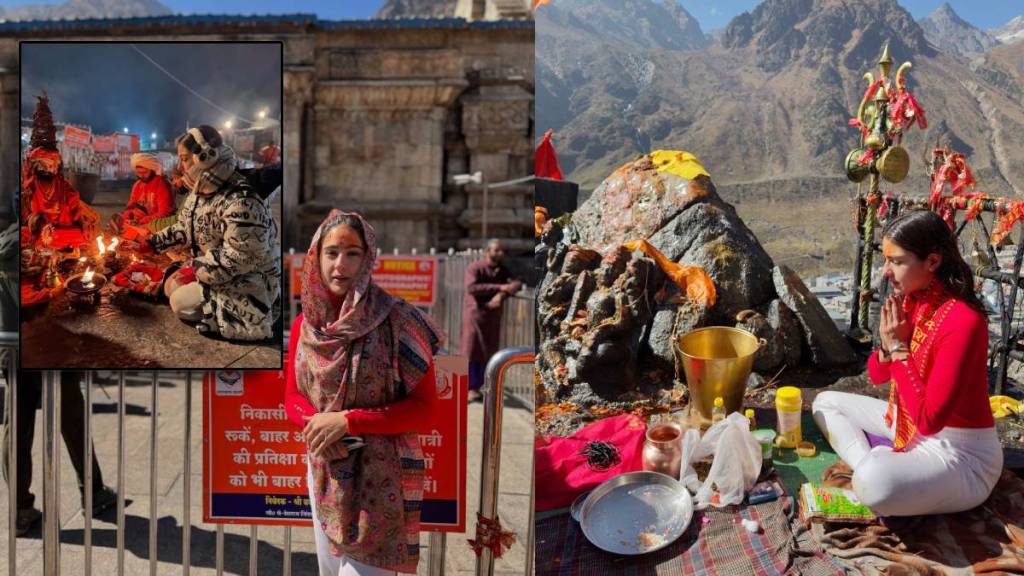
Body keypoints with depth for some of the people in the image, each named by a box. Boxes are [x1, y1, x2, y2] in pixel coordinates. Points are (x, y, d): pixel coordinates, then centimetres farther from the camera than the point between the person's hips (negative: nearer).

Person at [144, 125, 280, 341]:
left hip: (248, 280, -10)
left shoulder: (241, 202, -32)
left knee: (180, 303, -12)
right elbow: (184, 227, 17)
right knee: (171, 287, 12)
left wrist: (196, 271, -20)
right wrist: (152, 242, 8)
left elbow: (237, 259, -30)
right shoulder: (201, 189, 1)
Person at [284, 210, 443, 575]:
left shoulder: (397, 320, -14)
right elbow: (292, 396, 8)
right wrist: (318, 423, -14)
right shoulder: (304, 324, 2)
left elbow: (424, 410, -13)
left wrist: (348, 421, -20)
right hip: (323, 472, 5)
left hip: (380, 476, -5)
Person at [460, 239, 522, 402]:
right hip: (475, 314, -5)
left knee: (487, 352, 7)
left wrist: (501, 295, -27)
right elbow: (471, 288, -27)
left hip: (493, 316, 5)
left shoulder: (502, 270, 5)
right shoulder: (474, 268, -11)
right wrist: (500, 287, -30)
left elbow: (517, 283, -8)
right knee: (471, 352, -4)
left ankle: (476, 387, 18)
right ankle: (471, 389, 6)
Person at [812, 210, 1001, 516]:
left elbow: (929, 420, -28)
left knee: (876, 485, -37)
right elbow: (877, 375, 11)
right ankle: (869, 466, -8)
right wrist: (888, 345, -12)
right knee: (826, 403, 12)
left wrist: (899, 348, -22)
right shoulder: (911, 301, -2)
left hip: (960, 454, -9)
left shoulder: (963, 321, -27)